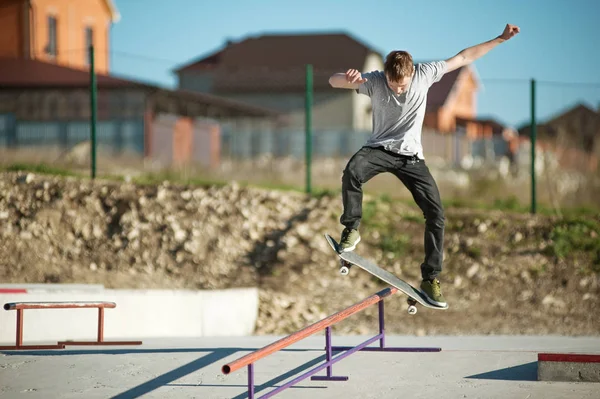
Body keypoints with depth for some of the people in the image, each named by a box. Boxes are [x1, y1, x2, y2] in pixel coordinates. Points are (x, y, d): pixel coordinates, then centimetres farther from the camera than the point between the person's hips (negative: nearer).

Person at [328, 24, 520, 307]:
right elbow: (333, 81, -23)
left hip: (412, 156, 2)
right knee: (352, 172, -36)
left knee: (436, 214, -9)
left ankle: (431, 279, 0)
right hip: (379, 148, -2)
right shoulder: (374, 81, -15)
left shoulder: (425, 74, -11)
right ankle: (351, 230, -15)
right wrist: (348, 79, -49)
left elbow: (463, 58, -1)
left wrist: (501, 39, 0)